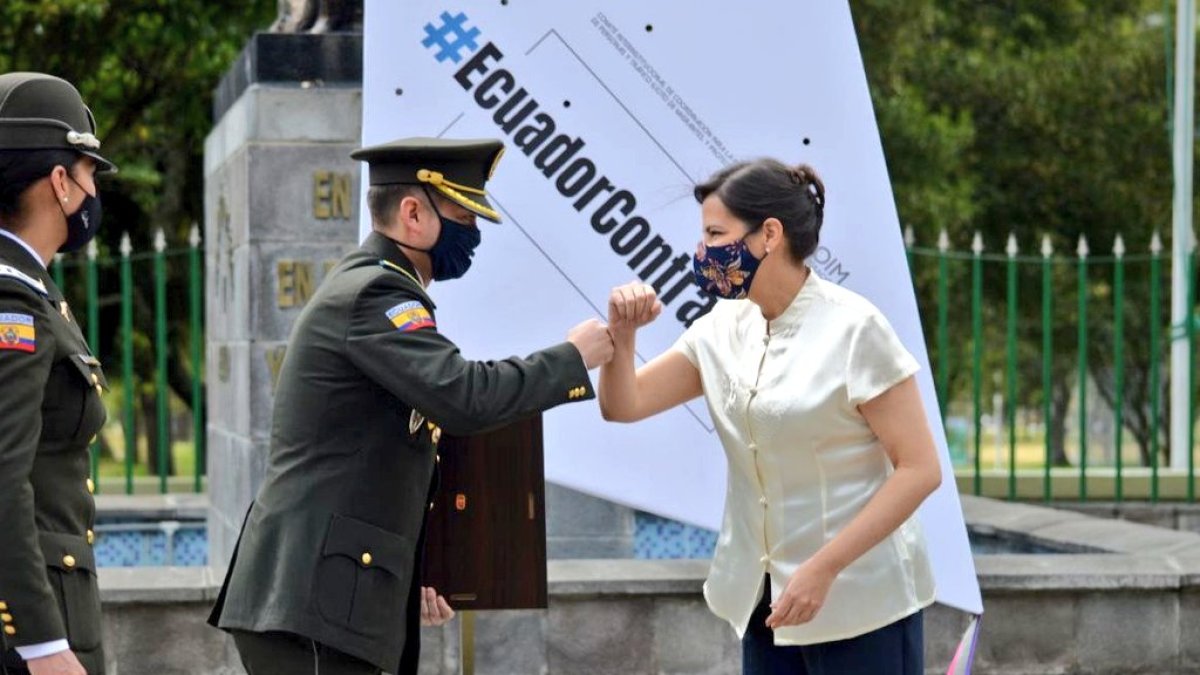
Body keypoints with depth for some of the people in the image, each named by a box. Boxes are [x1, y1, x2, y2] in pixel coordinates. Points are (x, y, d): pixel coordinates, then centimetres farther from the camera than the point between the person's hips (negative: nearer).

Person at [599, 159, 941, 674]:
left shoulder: (853, 328, -14)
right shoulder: (725, 328, 5)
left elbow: (920, 469, -16)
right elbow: (624, 405, 10)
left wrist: (821, 570, -22)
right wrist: (622, 334, -10)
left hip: (859, 602, -6)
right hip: (768, 597, 6)